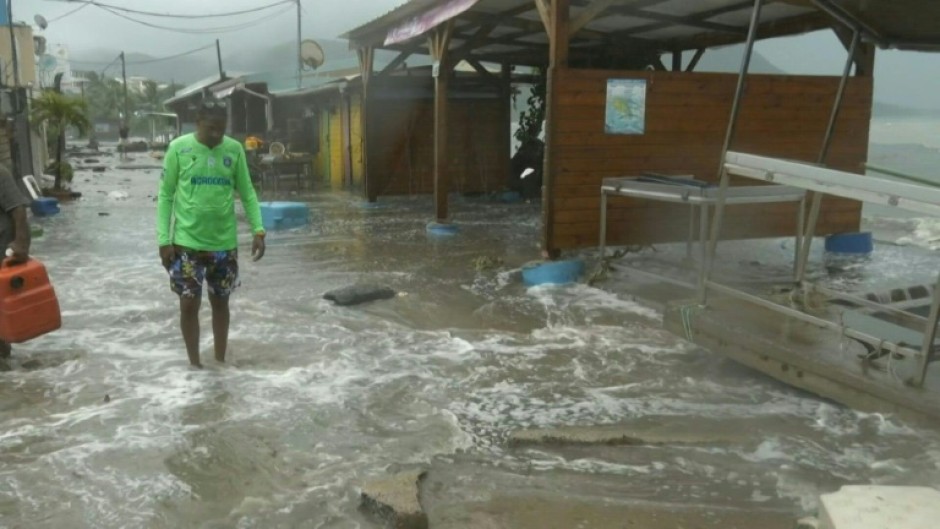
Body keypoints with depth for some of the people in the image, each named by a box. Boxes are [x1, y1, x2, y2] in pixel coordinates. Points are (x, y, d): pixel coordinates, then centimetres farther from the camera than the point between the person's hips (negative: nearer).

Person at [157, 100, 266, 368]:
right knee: (189, 303, 2)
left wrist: (258, 230, -6)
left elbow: (247, 193, 5)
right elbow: (166, 195, -3)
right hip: (187, 241, -2)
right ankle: (195, 363, 18)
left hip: (224, 242, 2)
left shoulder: (235, 150, -1)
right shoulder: (179, 148, -7)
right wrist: (164, 239, -8)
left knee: (220, 302, 13)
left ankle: (220, 361, 26)